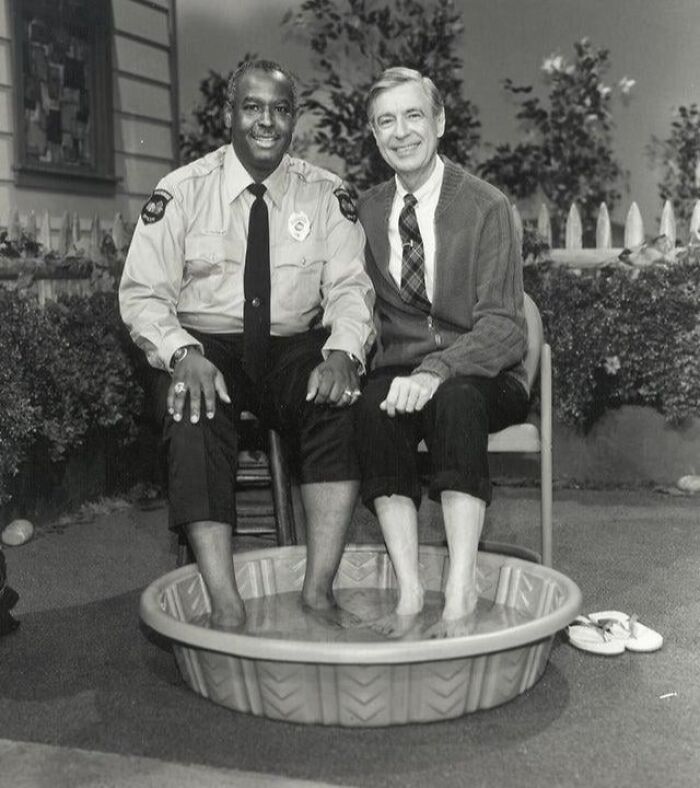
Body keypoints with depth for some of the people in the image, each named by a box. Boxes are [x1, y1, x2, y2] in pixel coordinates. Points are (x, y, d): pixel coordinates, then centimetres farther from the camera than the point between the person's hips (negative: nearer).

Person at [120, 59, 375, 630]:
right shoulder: (181, 193, 2)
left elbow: (349, 287, 0)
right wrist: (182, 354, -24)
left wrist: (342, 353, -23)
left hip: (295, 347, 1)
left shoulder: (325, 194, 5)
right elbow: (143, 294, -3)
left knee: (341, 400, -30)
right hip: (205, 346, -1)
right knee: (194, 412, -33)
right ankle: (225, 604, -33)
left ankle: (319, 589, -27)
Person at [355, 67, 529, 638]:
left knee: (455, 399, -36)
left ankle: (461, 595, -35)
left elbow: (503, 327, -13)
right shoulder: (366, 211, 11)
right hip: (399, 371, 3)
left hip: (482, 379, -3)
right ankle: (409, 595, -31)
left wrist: (435, 371, -29)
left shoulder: (486, 207, -4)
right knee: (374, 407, -31)